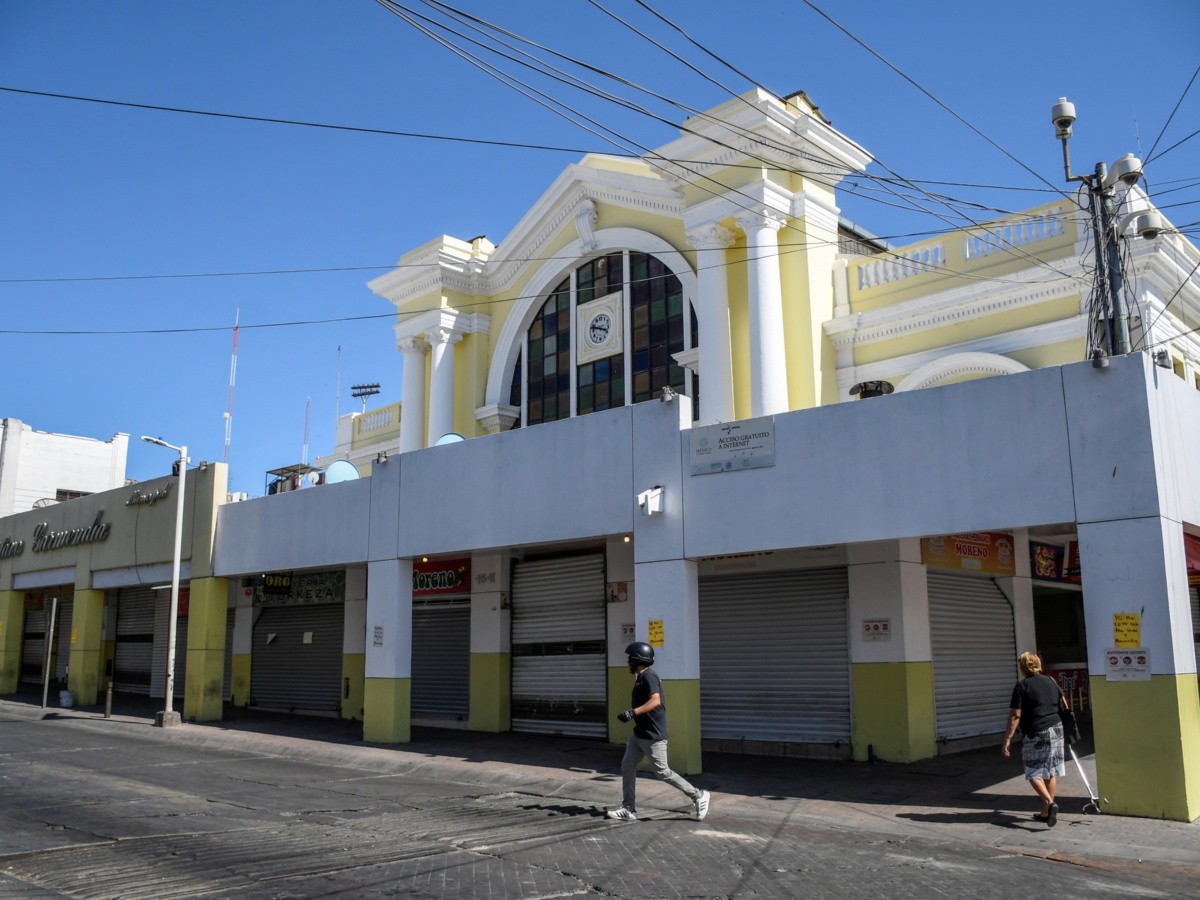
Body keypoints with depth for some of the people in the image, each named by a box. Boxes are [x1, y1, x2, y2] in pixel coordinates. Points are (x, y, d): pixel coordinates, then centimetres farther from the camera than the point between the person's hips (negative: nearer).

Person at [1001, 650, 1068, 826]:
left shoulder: (1022, 686, -10)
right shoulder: (1051, 681, 8)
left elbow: (1015, 715, -14)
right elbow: (1064, 704, 20)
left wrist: (1007, 739, -11)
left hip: (1036, 734, -6)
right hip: (1056, 729, 6)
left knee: (1034, 773, 3)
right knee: (1051, 772, 11)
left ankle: (1050, 803, -18)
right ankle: (1046, 812, 16)